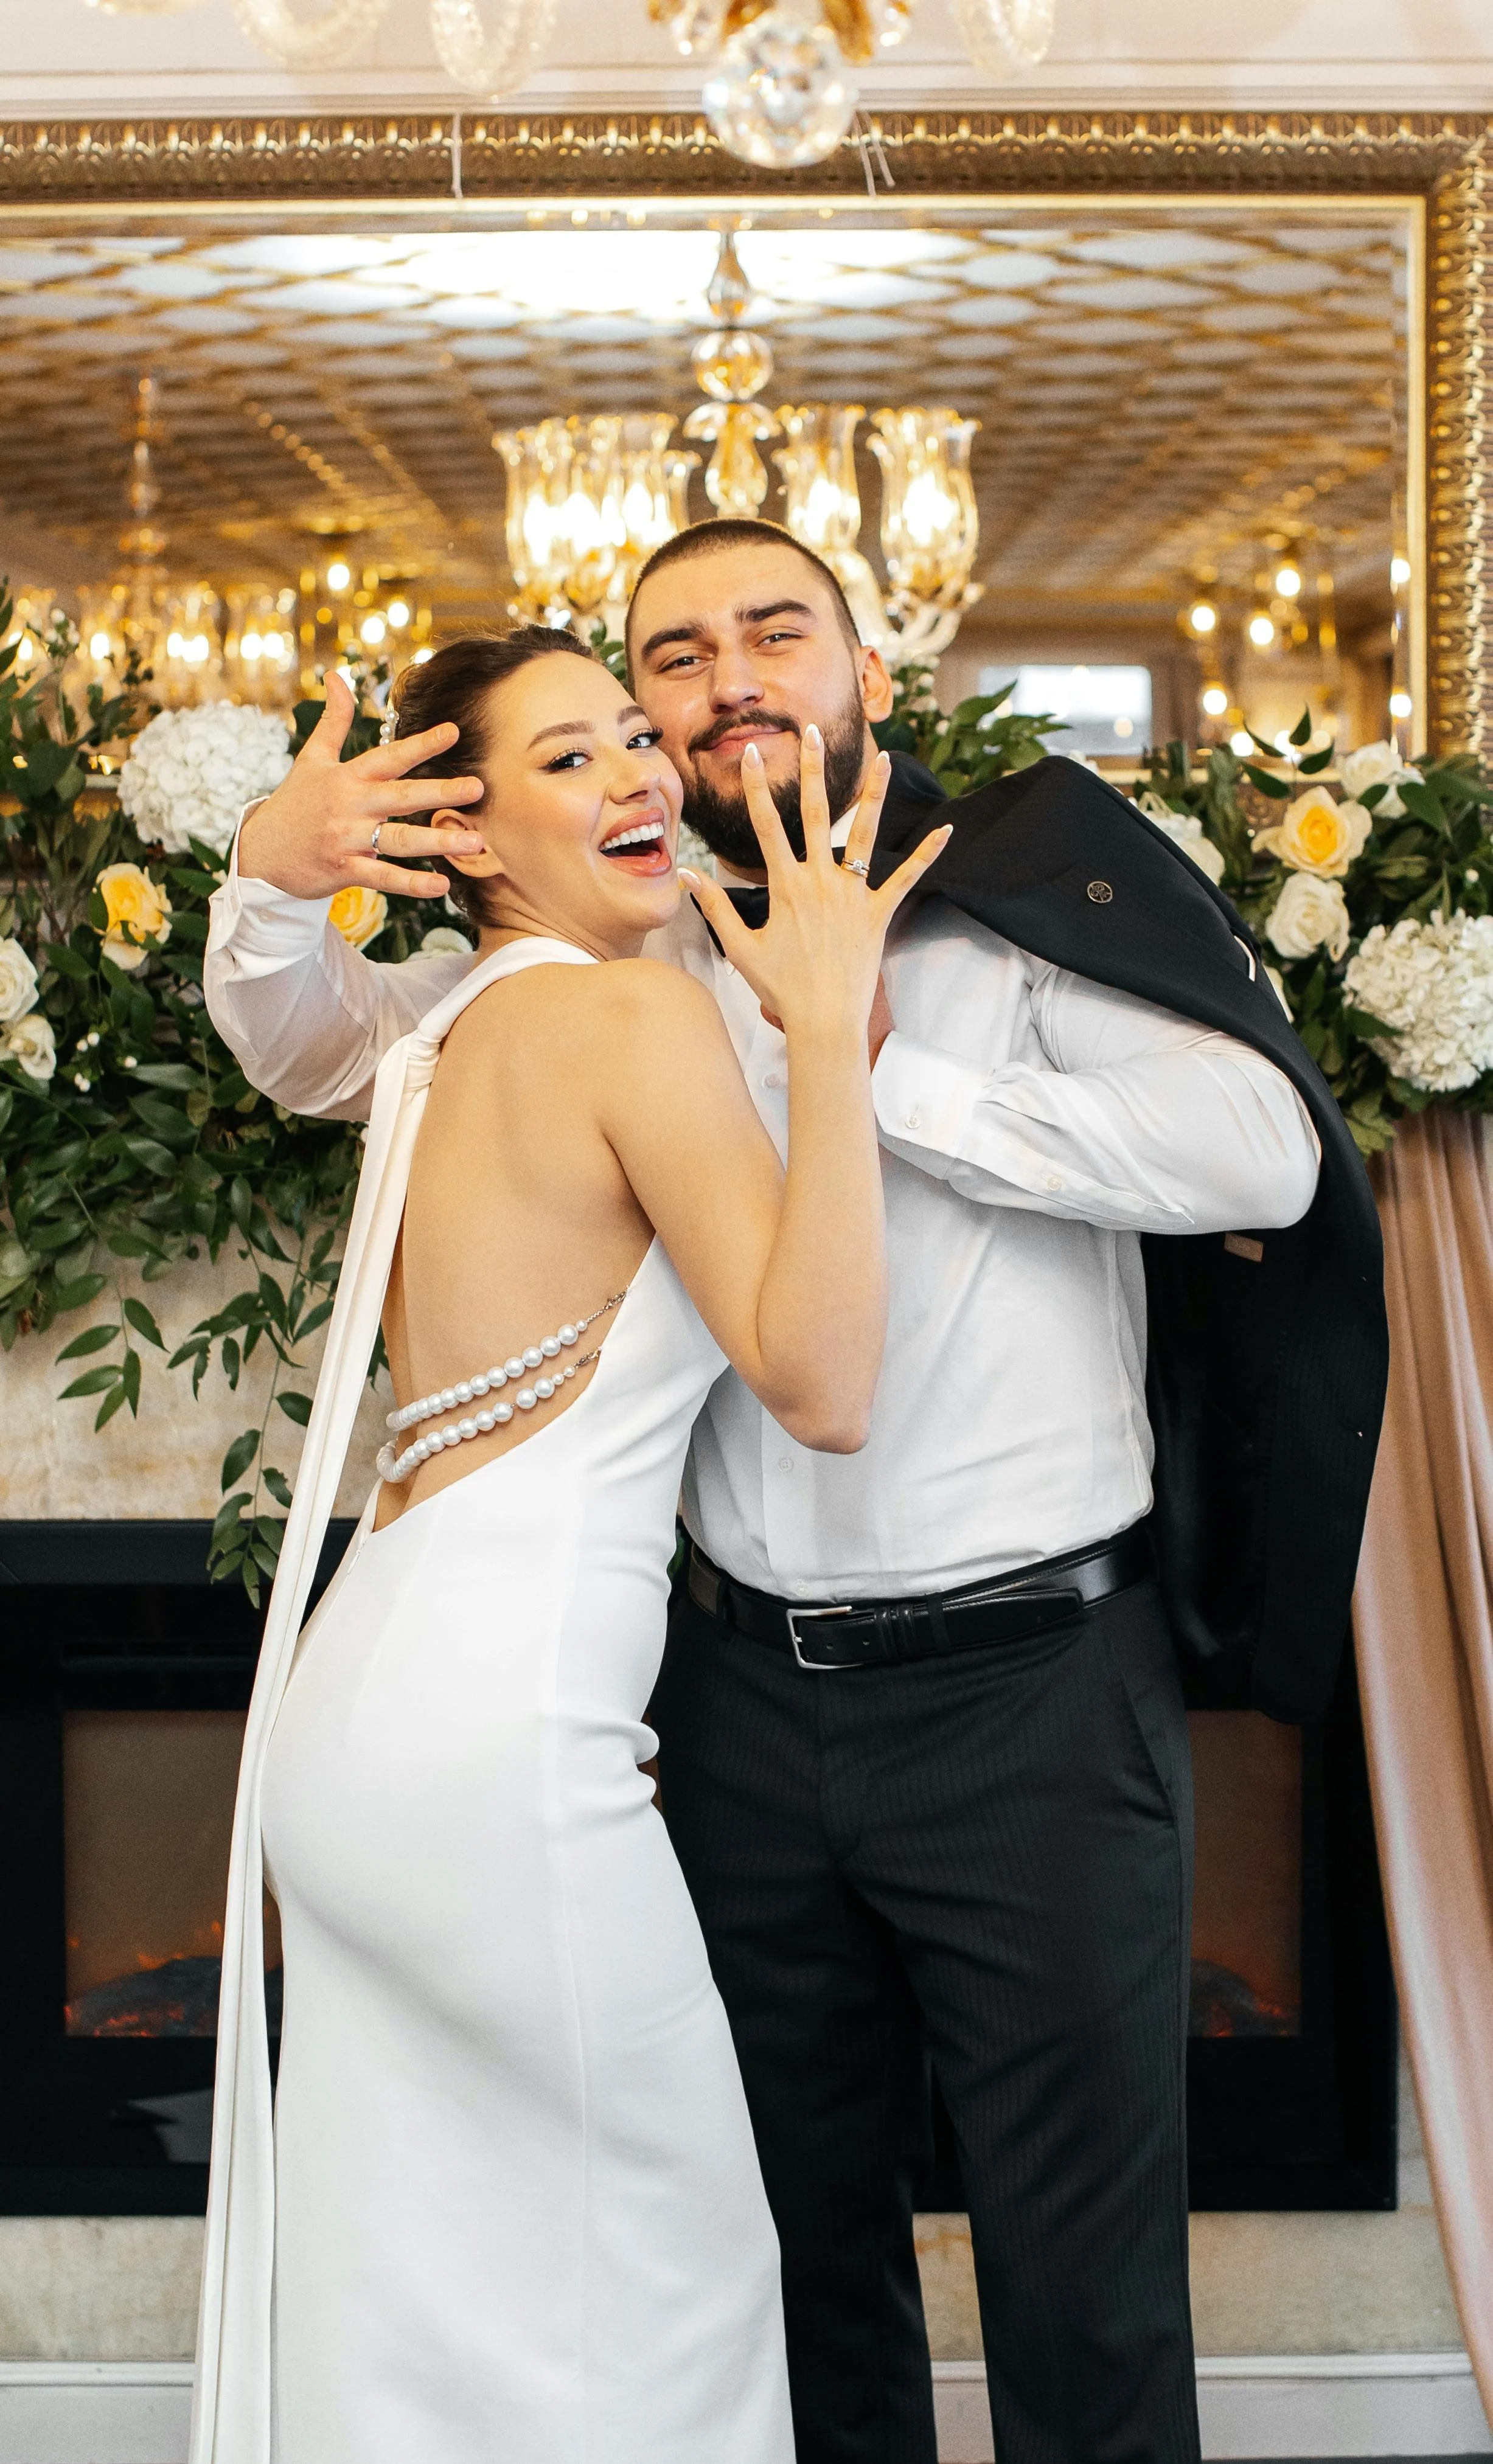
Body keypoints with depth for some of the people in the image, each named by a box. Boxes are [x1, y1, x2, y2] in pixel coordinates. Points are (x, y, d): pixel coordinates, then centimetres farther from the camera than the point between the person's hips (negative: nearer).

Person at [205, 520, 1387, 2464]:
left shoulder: (1025, 881, -7)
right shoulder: (620, 953, 7)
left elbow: (1264, 1144, -20)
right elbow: (319, 1054, 15)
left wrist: (884, 1072, -18)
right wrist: (273, 877, -6)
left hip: (1029, 1684, -4)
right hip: (750, 1695, 5)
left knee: (1083, 2278, 8)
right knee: (807, 2239, 20)